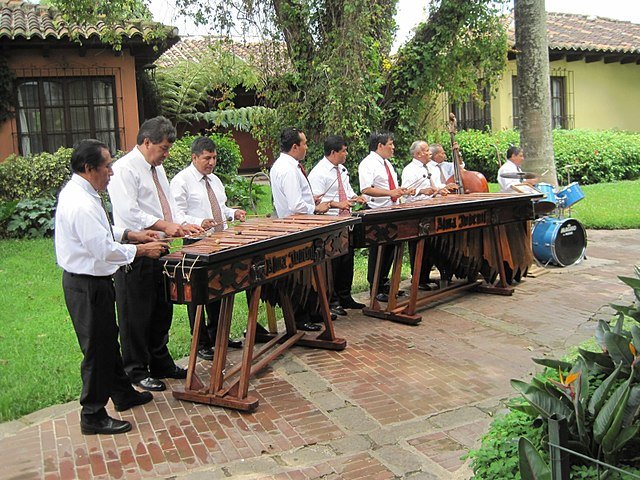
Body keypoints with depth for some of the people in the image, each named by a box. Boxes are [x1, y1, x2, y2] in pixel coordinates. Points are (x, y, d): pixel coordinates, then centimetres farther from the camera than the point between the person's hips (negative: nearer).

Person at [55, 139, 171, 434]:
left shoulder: (76, 192, 7)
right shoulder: (81, 205, -26)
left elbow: (99, 231, 18)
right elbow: (105, 250, -27)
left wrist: (132, 235, 9)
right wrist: (142, 250, -16)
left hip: (86, 280, 11)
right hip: (88, 286, -11)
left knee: (109, 340, 23)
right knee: (97, 349, 2)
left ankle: (123, 394, 40)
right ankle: (93, 416, 17)